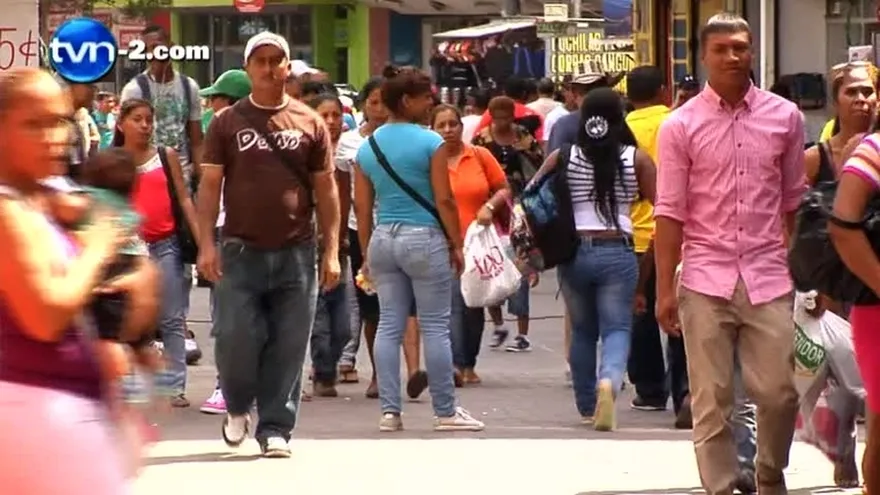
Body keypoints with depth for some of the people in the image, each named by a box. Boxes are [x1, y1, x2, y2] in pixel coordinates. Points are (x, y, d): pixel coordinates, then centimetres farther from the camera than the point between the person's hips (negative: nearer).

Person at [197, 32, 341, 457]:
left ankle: (275, 428, 10)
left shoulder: (310, 124, 7)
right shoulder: (227, 123, 5)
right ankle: (237, 407, 22)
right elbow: (209, 185, 3)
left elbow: (326, 190, 9)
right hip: (241, 251, -1)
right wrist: (207, 244, -7)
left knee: (288, 347, 0)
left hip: (296, 252, 1)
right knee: (236, 339, -6)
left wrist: (331, 251, 2)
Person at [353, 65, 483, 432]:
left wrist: (367, 254, 16)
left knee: (389, 326, 8)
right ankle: (445, 412, 6)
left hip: (382, 240, 5)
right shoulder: (430, 143, -9)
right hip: (424, 237, -5)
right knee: (435, 328, 1)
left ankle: (389, 410, 6)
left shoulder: (368, 147, 7)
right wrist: (457, 244, -2)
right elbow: (444, 200, -11)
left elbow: (362, 206, 9)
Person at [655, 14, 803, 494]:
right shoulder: (681, 125, 0)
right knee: (711, 401, 1)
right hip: (706, 281, -1)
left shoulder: (784, 117, 5)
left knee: (779, 392, 2)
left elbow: (793, 202, 9)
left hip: (769, 278, 1)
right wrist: (665, 289, -4)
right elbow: (669, 213, -1)